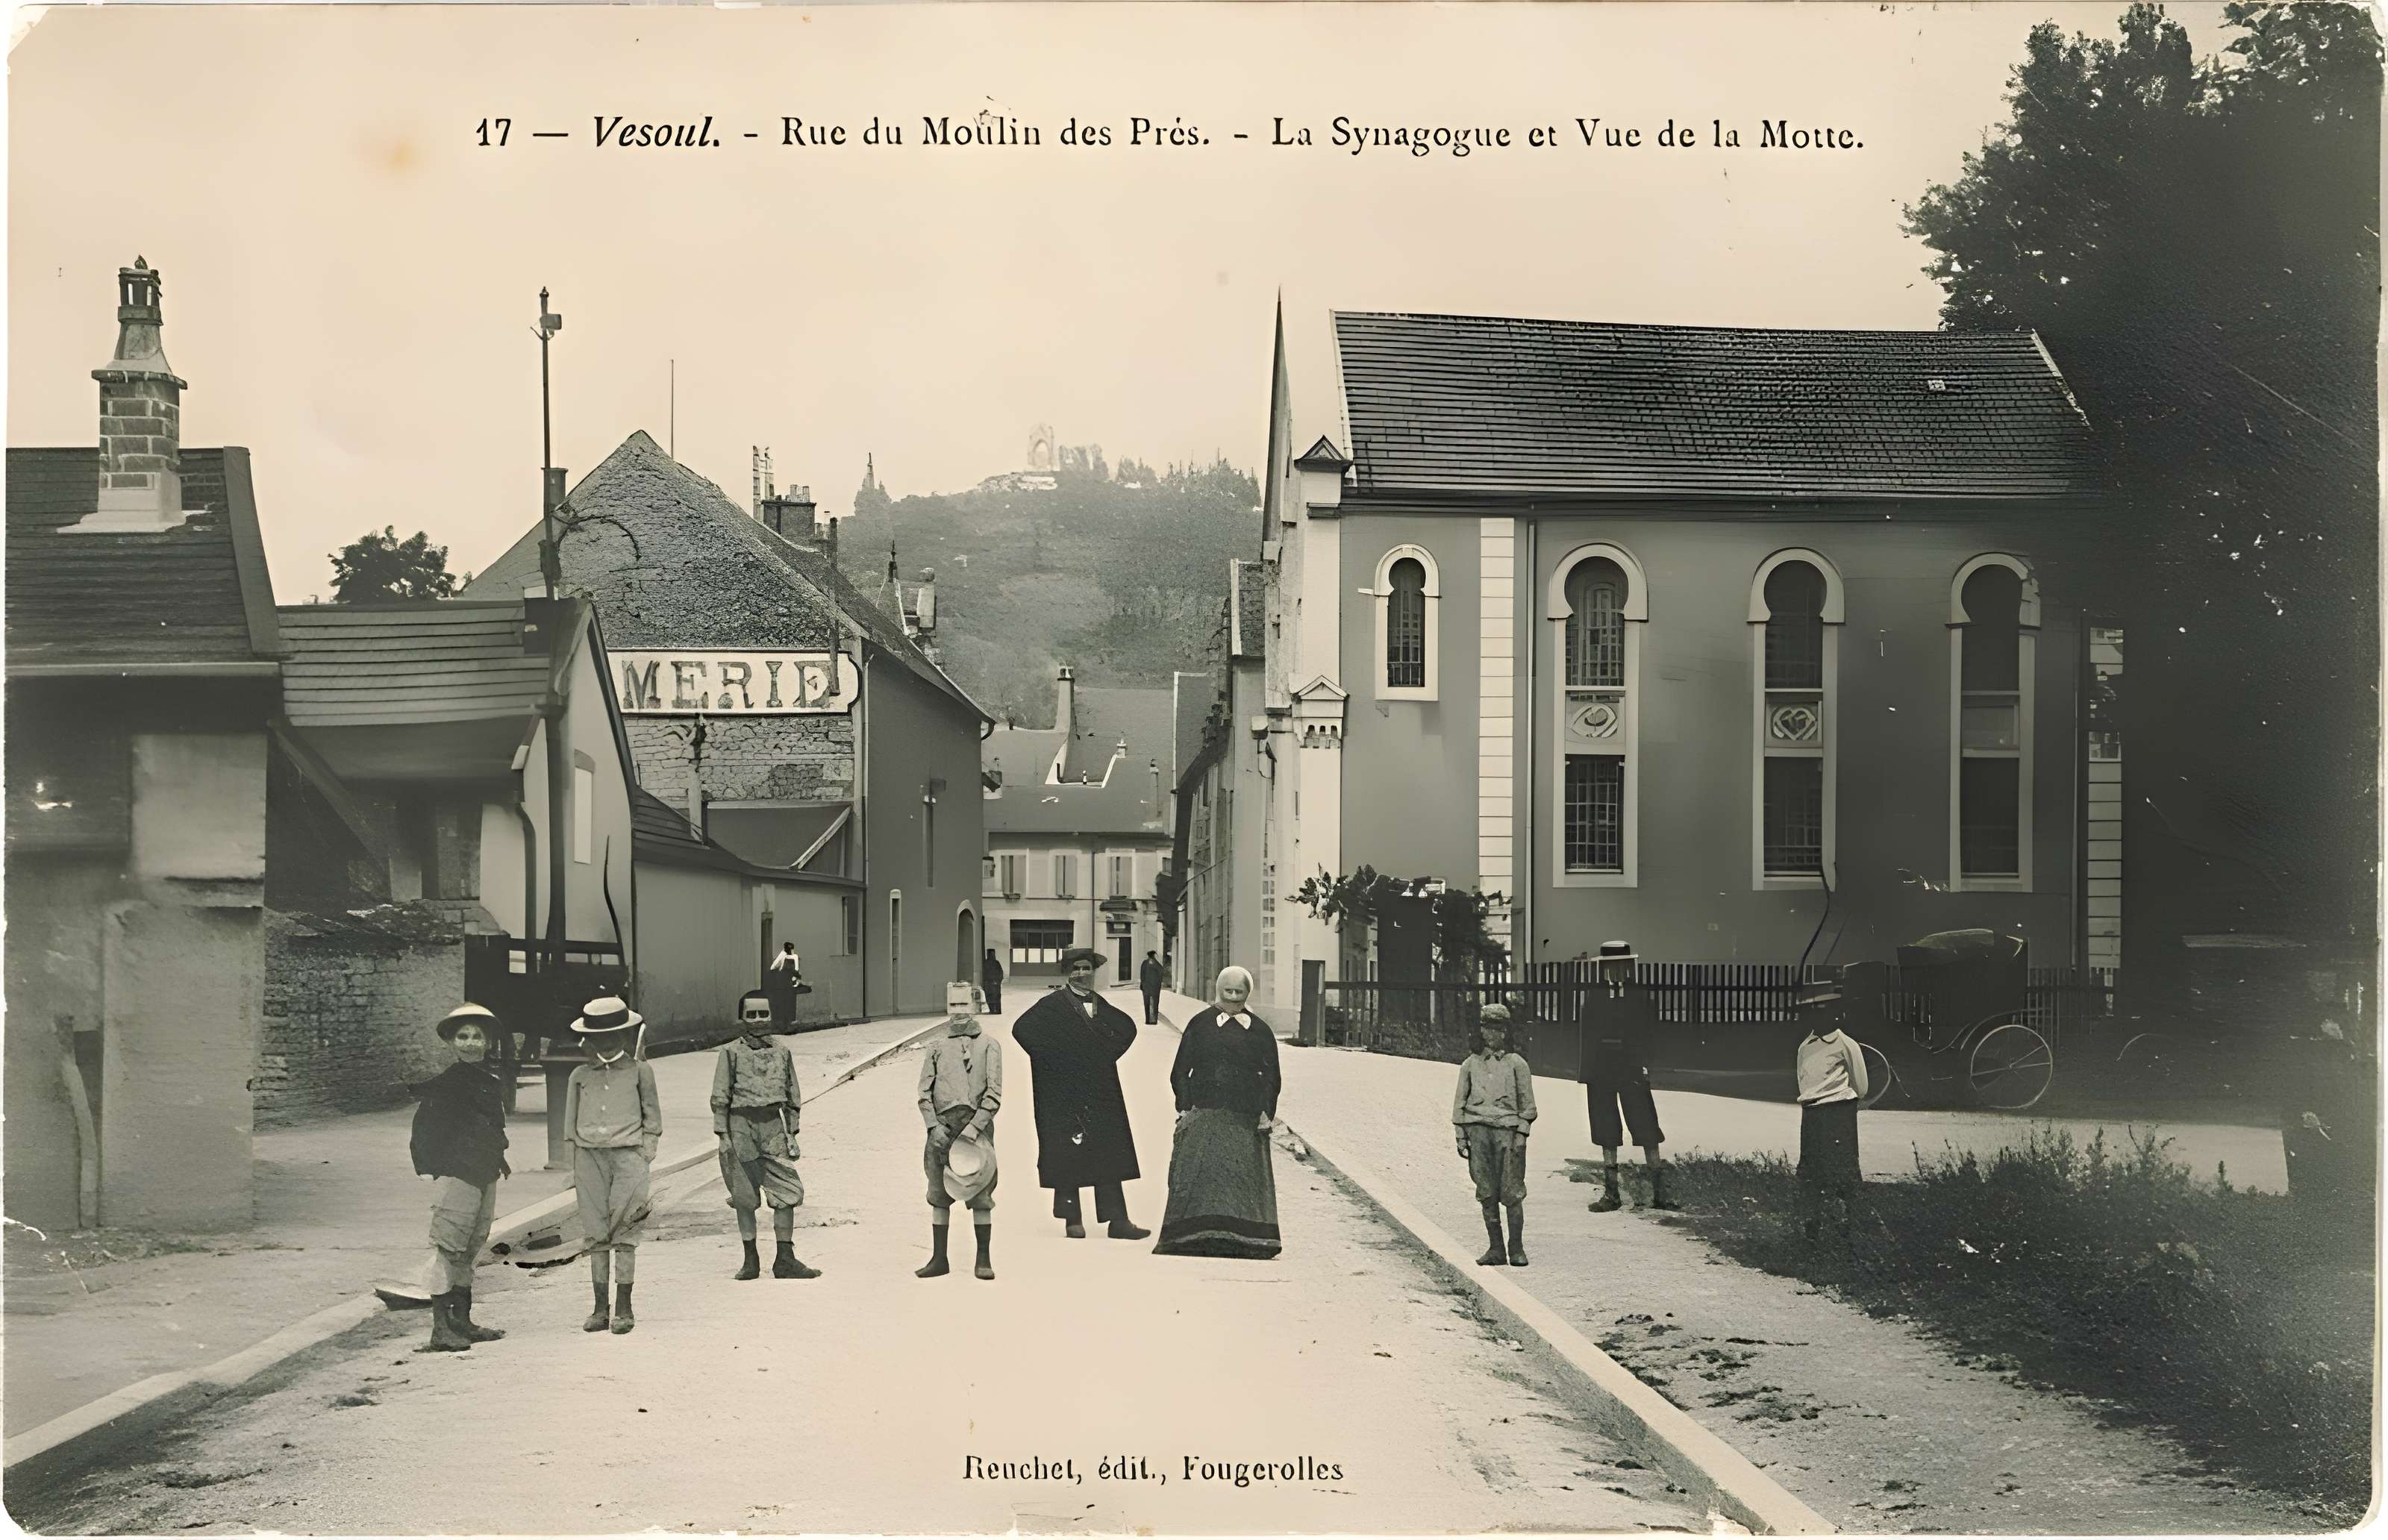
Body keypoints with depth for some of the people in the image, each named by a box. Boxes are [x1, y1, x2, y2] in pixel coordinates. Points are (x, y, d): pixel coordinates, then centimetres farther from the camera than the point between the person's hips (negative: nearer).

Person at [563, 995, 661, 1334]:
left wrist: (644, 1156, -1)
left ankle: (624, 1308, -1)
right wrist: (576, 1171, 10)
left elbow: (652, 1119, 9)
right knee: (596, 1233, 3)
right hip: (590, 1154, 2)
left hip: (627, 1153, -2)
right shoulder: (580, 1076, 12)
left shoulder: (639, 1071, 6)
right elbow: (572, 1125, 15)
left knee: (625, 1231, -6)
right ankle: (600, 1309, 8)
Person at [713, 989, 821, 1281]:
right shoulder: (732, 1053, 1)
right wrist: (723, 1137, -6)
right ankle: (750, 1260, 12)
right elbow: (720, 1098, 0)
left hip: (773, 1127, 3)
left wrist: (792, 1134, 9)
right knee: (745, 1198, 2)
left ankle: (785, 1260, 2)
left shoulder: (781, 1053, 10)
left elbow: (792, 1098, 15)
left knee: (788, 1192, -3)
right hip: (741, 1126, -3)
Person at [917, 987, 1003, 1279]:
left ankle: (984, 1260, 6)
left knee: (981, 1195, -2)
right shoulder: (936, 1047, 13)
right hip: (942, 1126, 2)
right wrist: (934, 1126, -5)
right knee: (939, 1194, 5)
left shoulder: (989, 1046, 5)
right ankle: (939, 1259, 13)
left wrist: (974, 1127, -13)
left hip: (978, 1125, -2)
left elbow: (995, 1094, -3)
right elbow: (924, 1093, 8)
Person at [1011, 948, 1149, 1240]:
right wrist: (1050, 1058, -14)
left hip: (1101, 1092, 5)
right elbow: (1022, 1028, -14)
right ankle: (1072, 1220, 7)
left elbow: (1127, 1028, 24)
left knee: (1109, 1155, 2)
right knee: (1067, 1154, -1)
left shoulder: (1101, 1006, 12)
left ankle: (1117, 1220, 2)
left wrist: (1111, 1052, 8)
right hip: (1063, 1093, -5)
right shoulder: (1053, 1005, -4)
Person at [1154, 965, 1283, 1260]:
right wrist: (1185, 1107, -5)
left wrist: (1267, 1112, 0)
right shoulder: (1201, 1024, 8)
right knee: (1201, 1172, -9)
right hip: (1203, 1112, -1)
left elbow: (1271, 1077, 13)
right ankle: (1198, 1238, -8)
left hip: (1245, 1119, 1)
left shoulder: (1260, 1031, 12)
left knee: (1243, 1177, -2)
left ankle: (1246, 1242, 1)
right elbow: (1180, 1071, 6)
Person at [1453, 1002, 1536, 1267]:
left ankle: (1516, 1249, 1)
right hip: (1478, 1129, 2)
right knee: (1487, 1193, 1)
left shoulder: (1516, 1064, 8)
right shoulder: (1470, 1064, 12)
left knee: (1512, 1193, -5)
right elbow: (1460, 1102, 14)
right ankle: (1495, 1249, 6)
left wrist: (1521, 1134, -2)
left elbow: (1527, 1102, 8)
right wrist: (1461, 1136, 7)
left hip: (1508, 1129, -2)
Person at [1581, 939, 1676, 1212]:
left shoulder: (1641, 996, 4)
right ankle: (1610, 1193, 12)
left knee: (1647, 1132, -6)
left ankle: (1659, 1192, -1)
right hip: (1601, 1073, 2)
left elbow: (1647, 1033, 3)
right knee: (1606, 1133, 5)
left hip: (1632, 1072, -2)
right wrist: (1588, 1074, 1)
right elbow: (1588, 1036, 7)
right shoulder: (1595, 997, 8)